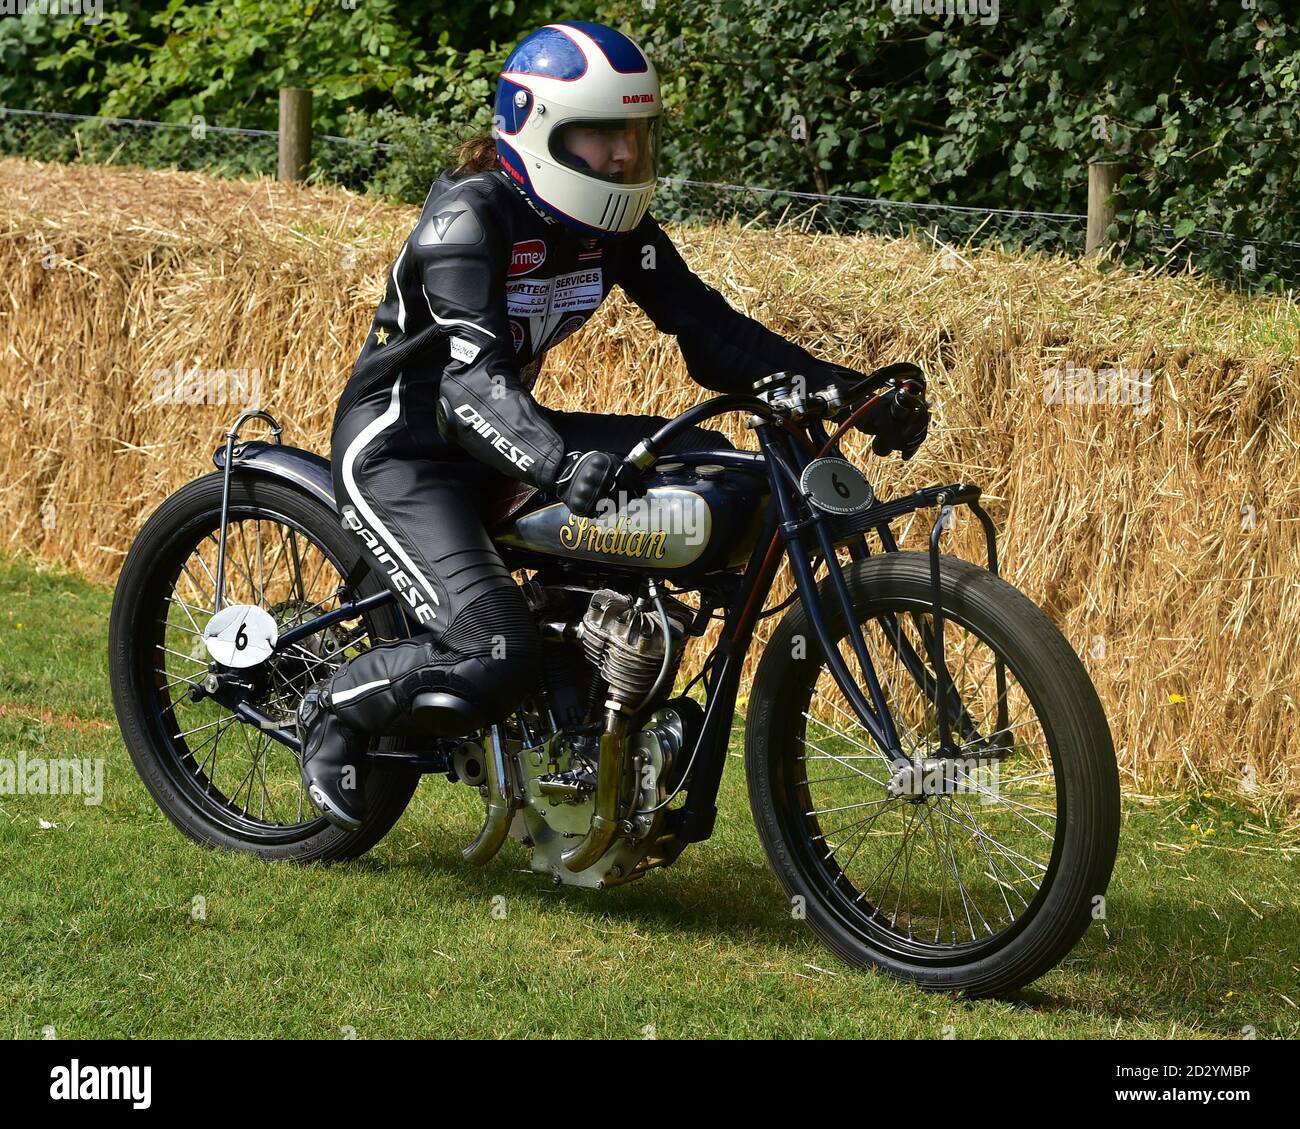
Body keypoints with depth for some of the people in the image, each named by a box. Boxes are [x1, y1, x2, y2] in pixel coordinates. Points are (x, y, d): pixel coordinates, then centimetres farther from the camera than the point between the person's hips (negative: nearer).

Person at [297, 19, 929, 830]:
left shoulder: (616, 228, -2)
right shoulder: (470, 217, -24)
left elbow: (710, 331, -3)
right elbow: (473, 377, -37)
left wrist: (845, 390, -16)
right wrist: (558, 466, -55)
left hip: (499, 439, 8)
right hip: (399, 450, -8)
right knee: (499, 658, -27)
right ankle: (339, 709, 2)